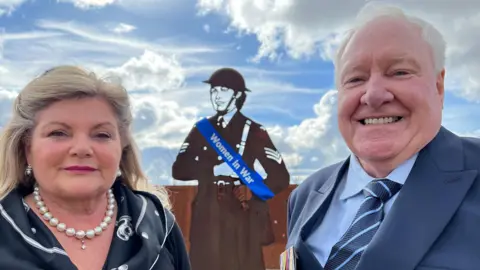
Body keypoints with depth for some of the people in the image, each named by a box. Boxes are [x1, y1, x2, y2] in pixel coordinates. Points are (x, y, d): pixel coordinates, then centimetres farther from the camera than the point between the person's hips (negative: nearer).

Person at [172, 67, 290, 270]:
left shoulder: (254, 132, 1)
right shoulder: (201, 130, 10)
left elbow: (280, 177, -1)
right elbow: (178, 169, 1)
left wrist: (253, 192, -17)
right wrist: (214, 169, -13)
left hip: (242, 221, -2)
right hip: (207, 219, 3)